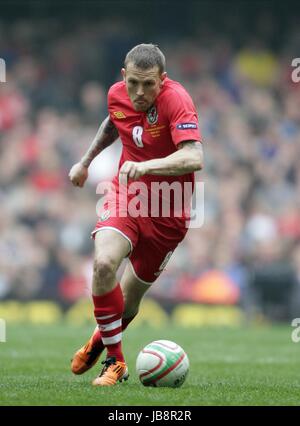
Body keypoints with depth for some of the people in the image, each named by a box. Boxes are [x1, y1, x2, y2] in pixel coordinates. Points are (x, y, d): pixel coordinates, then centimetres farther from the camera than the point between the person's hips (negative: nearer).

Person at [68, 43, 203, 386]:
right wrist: (86, 161, 28)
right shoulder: (117, 94, -5)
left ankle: (99, 342, 41)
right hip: (125, 194, 3)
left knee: (129, 297, 6)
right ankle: (114, 361, -11)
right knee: (104, 264, -26)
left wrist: (147, 166, -51)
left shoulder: (176, 100, -23)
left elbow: (193, 158, -37)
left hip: (167, 210, -3)